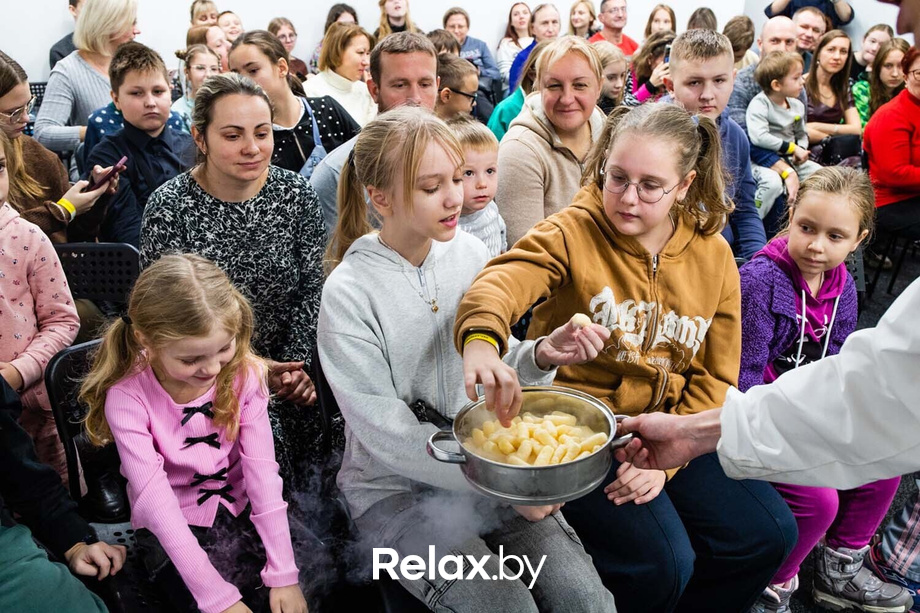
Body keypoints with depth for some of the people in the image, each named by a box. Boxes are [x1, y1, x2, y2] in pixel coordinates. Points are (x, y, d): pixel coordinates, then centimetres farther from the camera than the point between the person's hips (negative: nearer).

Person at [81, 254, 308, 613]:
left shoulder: (244, 373, -12)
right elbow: (155, 498, -23)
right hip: (171, 529, -2)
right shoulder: (128, 397, -20)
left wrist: (283, 573, -20)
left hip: (241, 513, 2)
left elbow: (263, 472, -15)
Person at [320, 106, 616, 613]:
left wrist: (539, 357, -17)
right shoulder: (348, 294, -17)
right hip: (398, 488, -3)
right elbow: (388, 437, -17)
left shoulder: (469, 252, -3)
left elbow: (494, 374, 4)